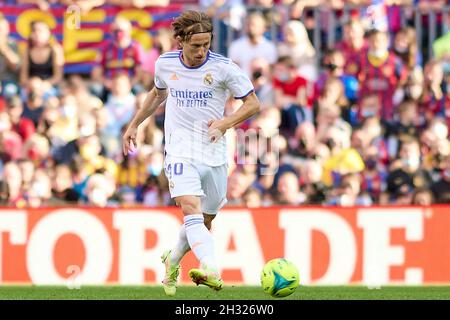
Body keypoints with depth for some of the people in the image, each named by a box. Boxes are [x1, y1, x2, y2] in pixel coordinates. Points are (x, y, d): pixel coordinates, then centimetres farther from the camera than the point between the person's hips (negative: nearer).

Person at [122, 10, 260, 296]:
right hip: (180, 151, -1)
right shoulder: (165, 64, 2)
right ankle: (211, 270, -44)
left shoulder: (223, 68, -7)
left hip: (214, 153, 1)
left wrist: (227, 122, -19)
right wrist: (135, 125, 27)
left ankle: (173, 261, 38)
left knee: (205, 220, 9)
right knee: (191, 208, -24)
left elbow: (253, 103, -2)